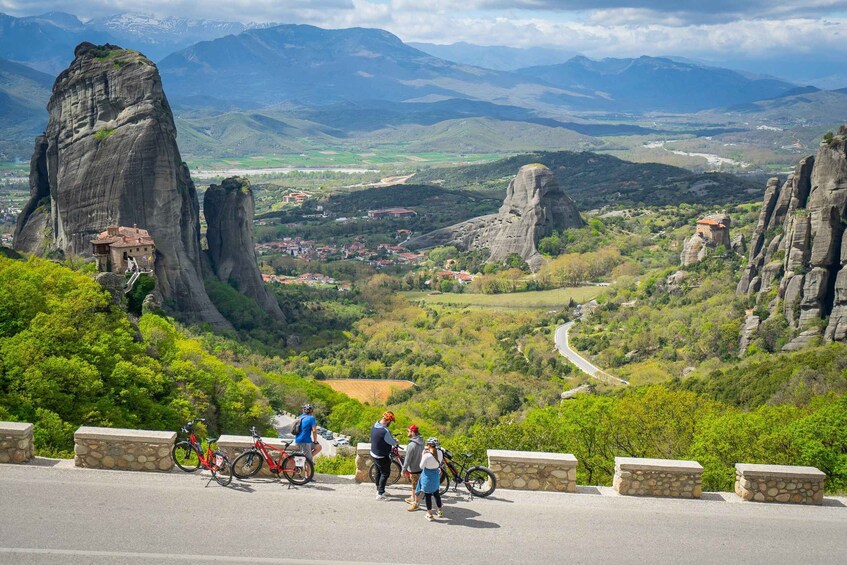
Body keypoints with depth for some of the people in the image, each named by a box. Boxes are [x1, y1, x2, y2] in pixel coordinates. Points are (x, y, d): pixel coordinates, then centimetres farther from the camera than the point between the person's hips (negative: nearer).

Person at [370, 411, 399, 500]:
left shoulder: (375, 425, -5)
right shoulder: (385, 431, -33)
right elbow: (393, 443, -19)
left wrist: (393, 439, 14)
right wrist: (397, 442, 4)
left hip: (373, 454, 9)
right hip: (382, 457, -9)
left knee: (378, 472, 23)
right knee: (385, 474, 5)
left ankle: (378, 490, 36)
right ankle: (380, 494, 8)